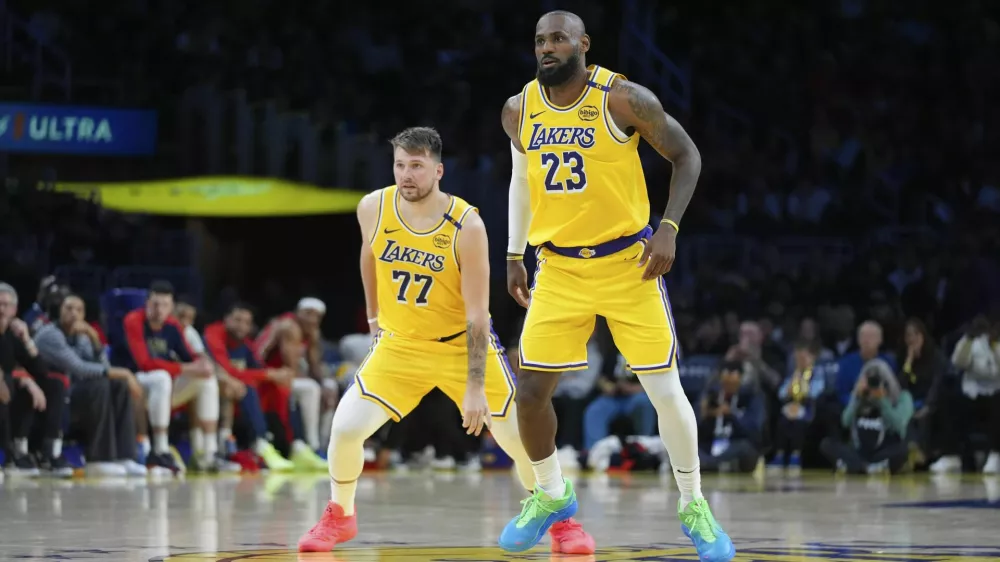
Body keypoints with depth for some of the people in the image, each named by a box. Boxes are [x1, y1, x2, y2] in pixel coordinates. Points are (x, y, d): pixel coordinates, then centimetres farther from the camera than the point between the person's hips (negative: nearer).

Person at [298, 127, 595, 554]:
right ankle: (339, 516, 14)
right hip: (399, 344, 3)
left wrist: (476, 387, -24)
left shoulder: (466, 226, -24)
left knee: (521, 439, -6)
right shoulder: (373, 209, -13)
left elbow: (476, 314, -21)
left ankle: (560, 520, 17)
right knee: (346, 428, -11)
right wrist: (374, 317, 20)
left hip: (463, 345, -3)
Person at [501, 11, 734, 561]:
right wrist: (514, 254, 14)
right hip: (559, 268, 3)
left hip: (628, 262, -3)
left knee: (665, 390, -3)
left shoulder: (623, 99, -14)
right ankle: (551, 495, 24)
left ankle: (694, 506, 14)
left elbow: (686, 155, -5)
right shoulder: (519, 111, -1)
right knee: (531, 390, -1)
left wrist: (668, 227, -15)